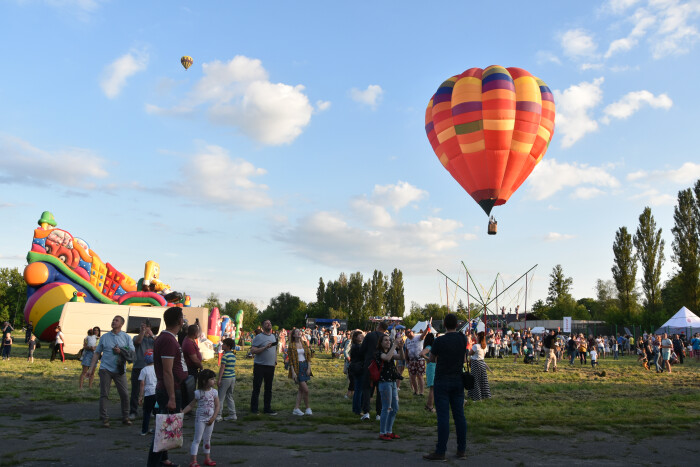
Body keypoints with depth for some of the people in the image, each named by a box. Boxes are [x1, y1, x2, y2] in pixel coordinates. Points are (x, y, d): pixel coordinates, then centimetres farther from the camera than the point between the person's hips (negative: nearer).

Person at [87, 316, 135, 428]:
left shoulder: (127, 337, 6)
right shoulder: (104, 337, 8)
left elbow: (131, 353, 2)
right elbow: (97, 353, 10)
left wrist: (120, 351, -14)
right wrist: (91, 369, 5)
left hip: (120, 370, 0)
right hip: (105, 369, 0)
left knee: (124, 394, -1)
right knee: (104, 394, -1)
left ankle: (125, 417, 13)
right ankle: (104, 419, 7)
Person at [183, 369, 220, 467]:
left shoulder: (214, 392, -2)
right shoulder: (198, 393, -12)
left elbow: (217, 405, -2)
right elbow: (191, 405, -6)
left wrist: (213, 418, -11)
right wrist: (182, 412, -18)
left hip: (210, 419, 4)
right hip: (200, 419, -4)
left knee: (207, 439, 15)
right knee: (197, 439, -1)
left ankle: (207, 459, 25)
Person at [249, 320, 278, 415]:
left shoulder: (273, 336, 14)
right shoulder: (258, 337, -7)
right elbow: (252, 351, -15)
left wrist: (275, 360, 11)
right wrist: (265, 347, -22)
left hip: (271, 366, 6)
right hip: (260, 366, -6)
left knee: (269, 388, 11)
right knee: (256, 388, 0)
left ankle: (267, 408, 20)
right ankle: (254, 409, 9)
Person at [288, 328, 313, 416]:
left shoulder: (304, 344, 9)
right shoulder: (291, 346, -4)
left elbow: (309, 356, 9)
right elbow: (290, 360, -6)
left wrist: (309, 368, -2)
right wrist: (293, 372, -12)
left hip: (305, 366, 6)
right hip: (297, 367, -5)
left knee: (301, 389, 7)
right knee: (306, 389, -9)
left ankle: (296, 408, 13)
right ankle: (308, 408, 7)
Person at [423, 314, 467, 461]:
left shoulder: (439, 341, -13)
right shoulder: (463, 339, 2)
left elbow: (432, 359, 1)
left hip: (442, 381, -5)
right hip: (458, 380, 5)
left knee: (443, 416, -4)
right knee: (459, 415, 9)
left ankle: (440, 452, -1)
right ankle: (462, 450, 15)